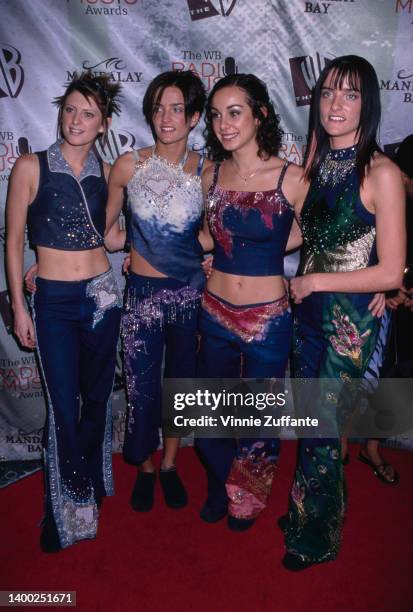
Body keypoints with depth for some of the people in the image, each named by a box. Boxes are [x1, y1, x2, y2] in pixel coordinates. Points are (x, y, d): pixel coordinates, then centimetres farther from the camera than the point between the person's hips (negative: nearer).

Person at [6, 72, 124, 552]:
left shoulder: (105, 172, 5)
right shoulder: (31, 167, -5)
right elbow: (14, 241, -3)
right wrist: (18, 306, -4)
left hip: (101, 296, 3)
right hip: (53, 301, -3)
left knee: (97, 397, 14)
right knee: (64, 406, 1)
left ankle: (90, 485, 39)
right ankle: (72, 505, 24)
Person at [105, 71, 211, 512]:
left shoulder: (206, 169, -3)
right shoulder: (129, 166, -4)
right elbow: (103, 227, 4)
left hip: (190, 292, 1)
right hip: (143, 293, -1)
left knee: (181, 380, 14)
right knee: (142, 389, 6)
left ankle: (169, 464, 38)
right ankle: (145, 467, 34)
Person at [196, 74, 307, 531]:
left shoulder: (292, 178, -12)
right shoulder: (211, 176, 0)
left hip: (267, 319, -3)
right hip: (215, 313, 4)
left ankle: (247, 498, 46)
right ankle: (219, 487, 48)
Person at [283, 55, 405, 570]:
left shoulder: (380, 172, -15)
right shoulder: (318, 162, 5)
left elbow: (391, 273, -17)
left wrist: (311, 282, -13)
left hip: (350, 318, -6)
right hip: (309, 310, 6)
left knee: (319, 427, 6)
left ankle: (315, 537, 32)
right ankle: (311, 507, 43)